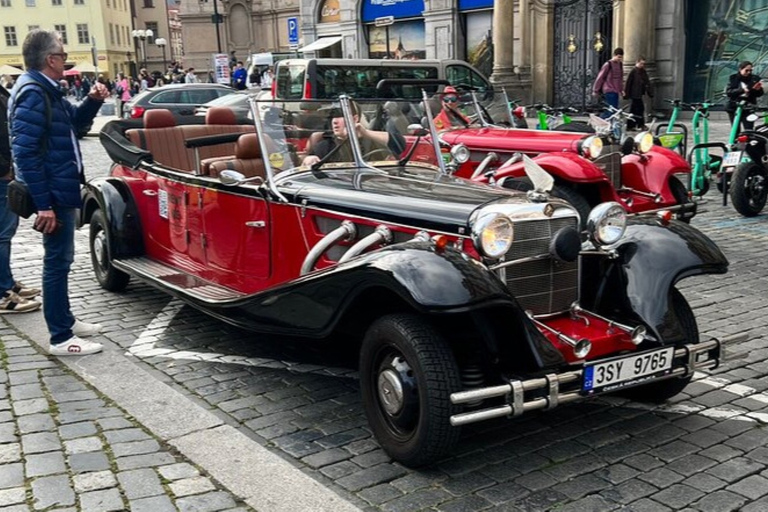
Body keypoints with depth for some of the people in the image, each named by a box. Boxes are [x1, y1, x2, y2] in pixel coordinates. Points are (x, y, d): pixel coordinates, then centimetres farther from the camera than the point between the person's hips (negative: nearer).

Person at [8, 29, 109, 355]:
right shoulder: (32, 94, -18)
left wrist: (93, 101, 6)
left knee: (61, 259, 18)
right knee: (57, 262, -5)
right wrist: (44, 204, -27)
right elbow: (25, 152, -24)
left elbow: (75, 122, 27)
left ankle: (65, 321, 31)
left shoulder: (47, 91, 12)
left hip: (62, 191, 10)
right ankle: (60, 339, 3)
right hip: (52, 194, -10)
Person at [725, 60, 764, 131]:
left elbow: (759, 94, 3)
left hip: (748, 109, 0)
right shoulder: (733, 78, 0)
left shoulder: (754, 79, 1)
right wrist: (742, 90, -25)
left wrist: (758, 89, -20)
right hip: (734, 108, 1)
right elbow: (728, 92, -11)